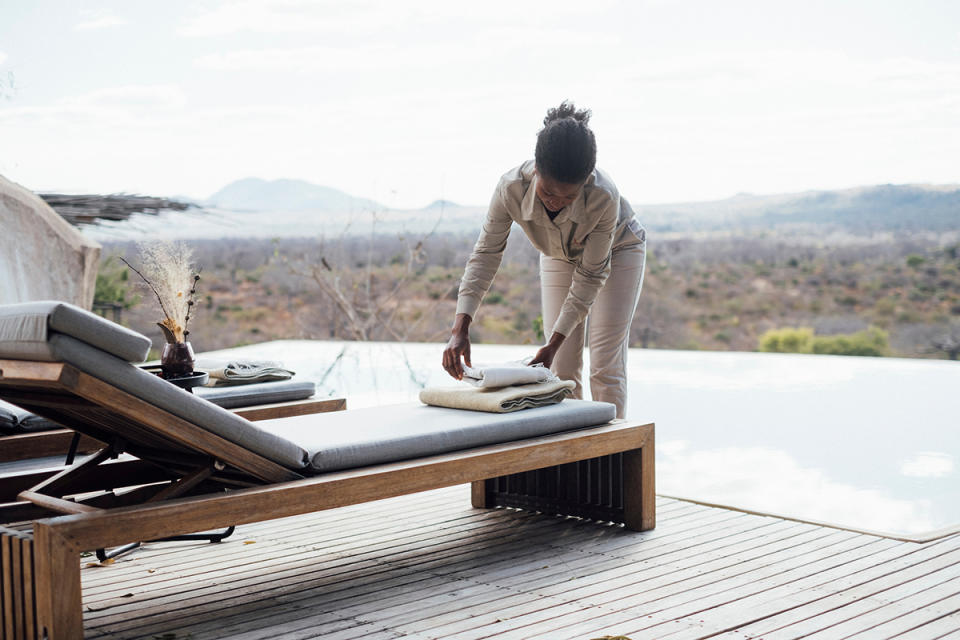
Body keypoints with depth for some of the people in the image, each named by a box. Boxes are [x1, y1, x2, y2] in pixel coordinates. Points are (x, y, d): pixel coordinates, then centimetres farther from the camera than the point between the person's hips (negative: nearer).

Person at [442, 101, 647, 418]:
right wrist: (460, 329, -36)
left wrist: (555, 342, -32)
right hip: (560, 258, 3)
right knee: (562, 367, 0)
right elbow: (485, 254, -26)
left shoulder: (604, 197, -41)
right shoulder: (511, 187, -35)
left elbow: (591, 275, -30)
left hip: (618, 251, -3)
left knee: (605, 366, -8)